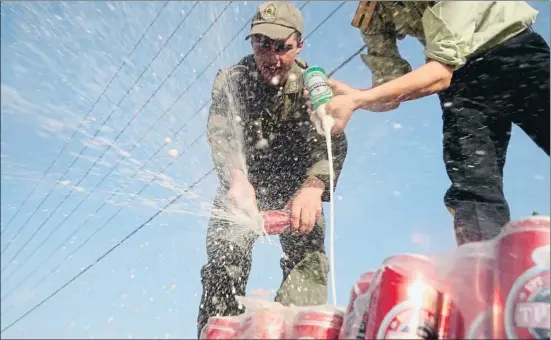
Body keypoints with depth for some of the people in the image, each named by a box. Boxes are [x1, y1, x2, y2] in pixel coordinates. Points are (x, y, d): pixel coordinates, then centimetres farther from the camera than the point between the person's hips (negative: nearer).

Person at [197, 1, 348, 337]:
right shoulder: (231, 80, -9)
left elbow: (332, 140, -23)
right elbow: (220, 133, -22)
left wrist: (314, 185, -45)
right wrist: (237, 178, -44)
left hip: (296, 184, 1)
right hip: (244, 182, 0)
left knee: (307, 250, -14)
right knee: (226, 249, -15)